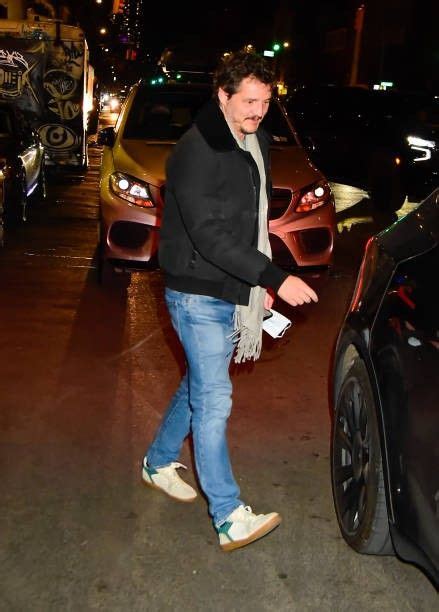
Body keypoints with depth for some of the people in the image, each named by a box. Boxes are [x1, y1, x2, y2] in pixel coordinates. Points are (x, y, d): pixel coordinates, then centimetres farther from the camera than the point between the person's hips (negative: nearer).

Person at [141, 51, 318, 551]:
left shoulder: (256, 143, 9)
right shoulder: (196, 151, -19)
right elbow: (209, 235, -26)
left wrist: (258, 281, 16)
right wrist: (275, 278, -29)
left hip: (231, 291, 9)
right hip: (198, 294, -8)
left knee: (200, 384, 19)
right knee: (213, 399, -6)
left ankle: (159, 462, 39)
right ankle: (229, 519, 2)